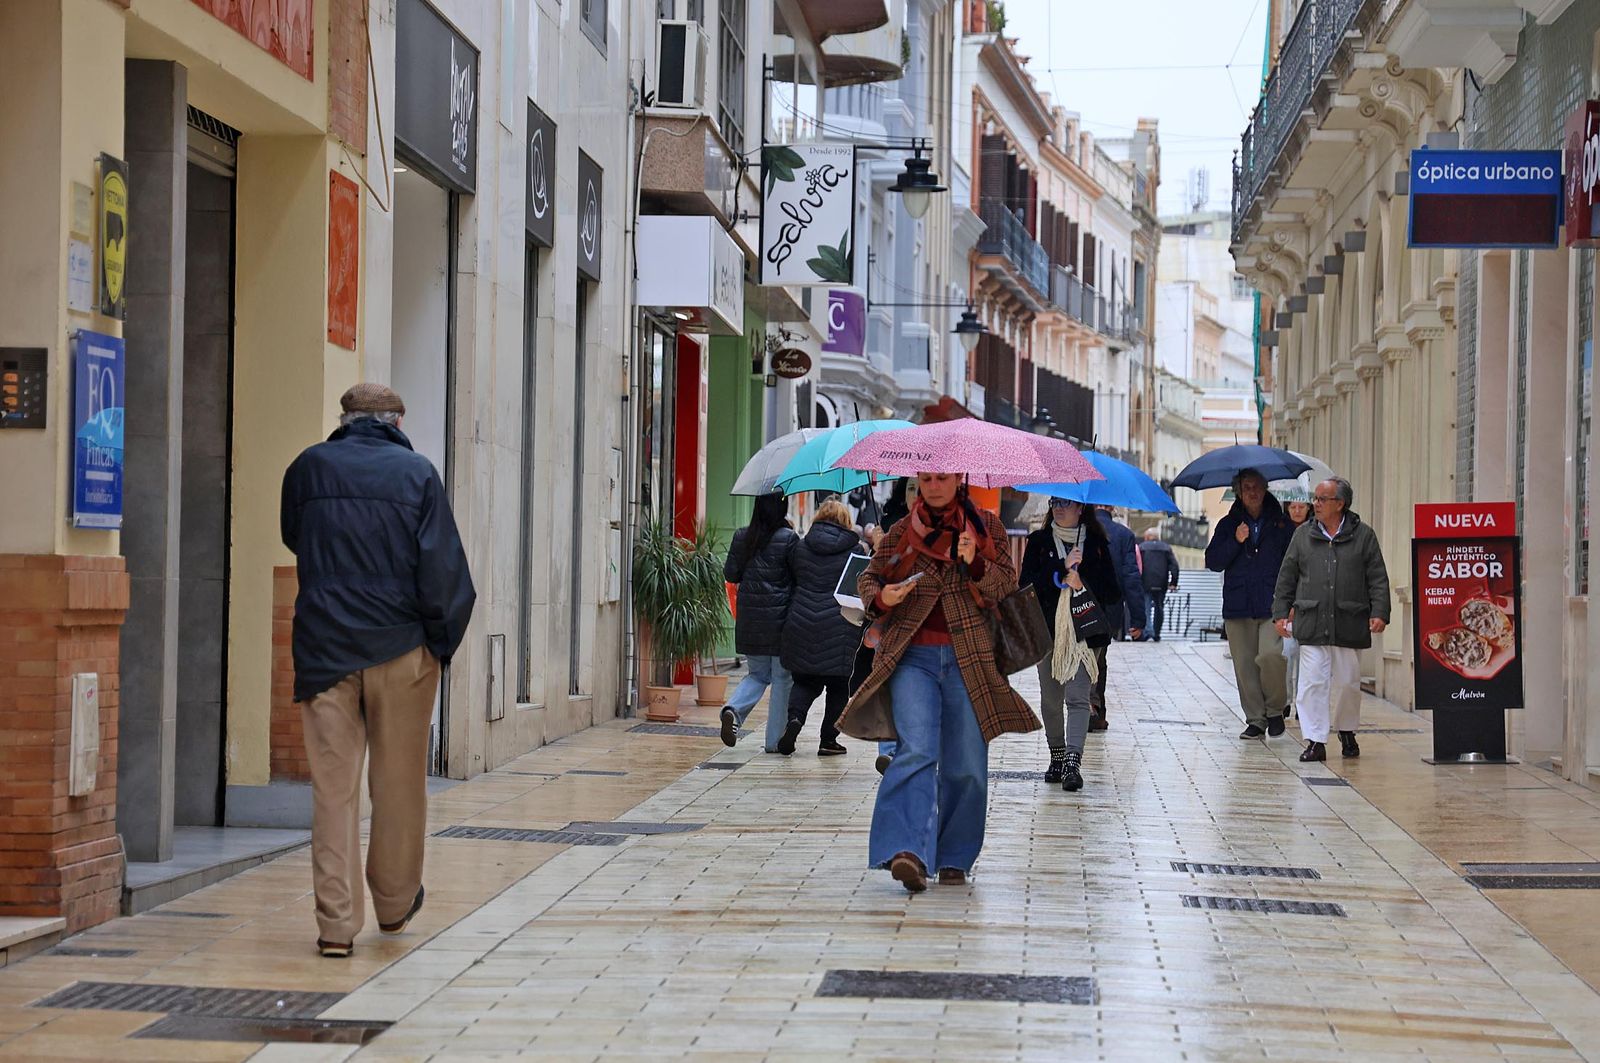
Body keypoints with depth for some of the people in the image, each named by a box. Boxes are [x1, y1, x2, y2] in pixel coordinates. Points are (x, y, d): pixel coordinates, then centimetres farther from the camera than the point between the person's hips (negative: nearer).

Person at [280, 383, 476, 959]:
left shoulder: (309, 468, 4)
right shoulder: (417, 472, -2)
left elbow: (293, 538, 20)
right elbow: (441, 565, -6)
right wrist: (440, 640, 3)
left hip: (323, 647, 1)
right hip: (400, 649, -1)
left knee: (333, 787, 3)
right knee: (399, 783, 13)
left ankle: (336, 923, 0)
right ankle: (394, 903, 27)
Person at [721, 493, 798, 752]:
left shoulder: (741, 537, 2)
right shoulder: (788, 539, -10)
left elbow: (730, 575, 6)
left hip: (749, 620, 4)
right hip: (780, 617, -4)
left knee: (758, 673, 18)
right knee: (782, 678, 7)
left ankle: (733, 709, -10)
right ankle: (775, 740, 8)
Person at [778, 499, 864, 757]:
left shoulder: (801, 547, 5)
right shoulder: (854, 550, -2)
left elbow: (791, 580, 11)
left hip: (801, 623, 2)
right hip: (840, 627, -2)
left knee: (804, 680, 12)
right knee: (838, 686, 10)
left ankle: (795, 717, -15)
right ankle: (828, 740, 10)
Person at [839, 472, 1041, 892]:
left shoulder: (986, 527, 10)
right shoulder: (901, 533, 12)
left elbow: (1009, 583, 3)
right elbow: (867, 578, 19)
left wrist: (976, 565, -16)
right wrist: (880, 598, -4)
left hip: (968, 660, 0)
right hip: (913, 656, 0)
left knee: (966, 763, 1)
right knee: (916, 751, -17)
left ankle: (954, 858, 15)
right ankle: (909, 851, -27)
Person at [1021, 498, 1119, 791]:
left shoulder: (1097, 544, 7)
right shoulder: (1038, 542, 8)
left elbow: (1113, 592, 4)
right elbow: (1027, 584, -5)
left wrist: (1082, 581, -11)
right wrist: (1062, 569, -14)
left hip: (1085, 632, -2)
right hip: (1049, 632, 2)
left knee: (1078, 698, -14)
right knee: (1051, 699, 8)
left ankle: (1073, 762, -23)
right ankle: (1057, 758, 23)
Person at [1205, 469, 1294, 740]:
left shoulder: (1281, 524, 8)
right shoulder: (1228, 525, 12)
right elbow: (1212, 562, 6)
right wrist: (1235, 542, -8)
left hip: (1273, 607, -2)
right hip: (1238, 606, 2)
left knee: (1271, 655, -19)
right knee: (1245, 665, 2)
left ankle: (1275, 709, 2)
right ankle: (1255, 719, 12)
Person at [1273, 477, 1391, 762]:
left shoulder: (1363, 535, 4)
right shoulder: (1303, 535, 9)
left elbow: (1378, 579, 2)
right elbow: (1287, 577, 13)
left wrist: (1379, 614, -8)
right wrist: (1281, 612, 7)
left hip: (1349, 624, -1)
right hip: (1311, 624, 1)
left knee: (1348, 682, 6)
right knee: (1312, 682, -6)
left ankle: (1347, 731, 28)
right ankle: (1315, 741, -3)